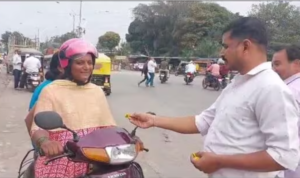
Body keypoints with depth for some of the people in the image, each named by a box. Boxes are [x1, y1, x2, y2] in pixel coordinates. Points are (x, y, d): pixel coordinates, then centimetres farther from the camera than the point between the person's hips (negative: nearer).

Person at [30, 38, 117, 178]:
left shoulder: (97, 91, 15)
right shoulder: (51, 91, 1)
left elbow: (109, 125, 14)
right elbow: (39, 128, -8)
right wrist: (44, 141, -30)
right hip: (62, 157, -3)